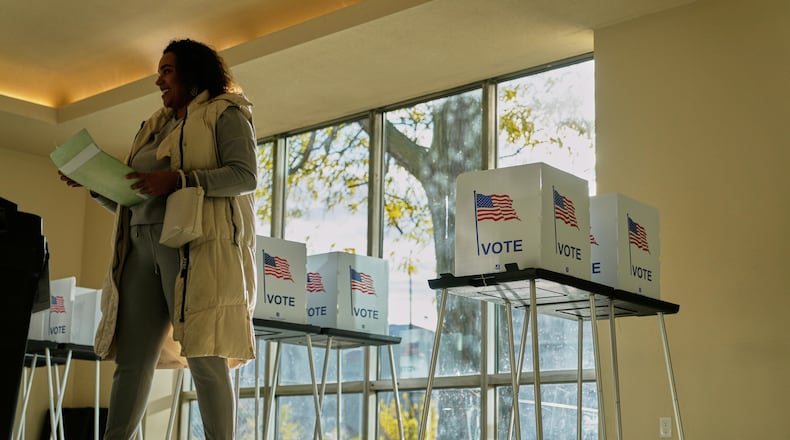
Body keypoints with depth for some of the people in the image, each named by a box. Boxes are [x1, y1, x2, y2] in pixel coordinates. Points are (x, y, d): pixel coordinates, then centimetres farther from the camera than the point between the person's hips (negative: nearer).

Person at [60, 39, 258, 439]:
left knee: (204, 355, -12)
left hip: (193, 242, -7)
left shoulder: (224, 114, 8)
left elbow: (245, 175, -8)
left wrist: (177, 179, -16)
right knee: (132, 358, 1)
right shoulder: (157, 127, 28)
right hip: (143, 244, 7)